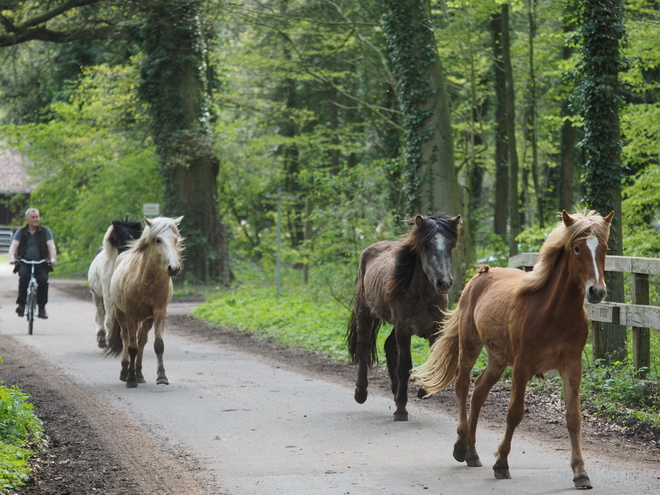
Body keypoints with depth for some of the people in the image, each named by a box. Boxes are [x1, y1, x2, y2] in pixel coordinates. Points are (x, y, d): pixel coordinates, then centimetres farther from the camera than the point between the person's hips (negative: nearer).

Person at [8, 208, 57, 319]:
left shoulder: (45, 231, 8)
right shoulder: (21, 232, 8)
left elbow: (51, 246, -3)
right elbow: (14, 246, -3)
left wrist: (53, 258, -23)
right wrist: (12, 257, -25)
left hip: (40, 264, 0)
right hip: (24, 263, 0)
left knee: (43, 280, -26)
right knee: (24, 276, -32)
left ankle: (42, 308, -12)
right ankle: (21, 304, -25)